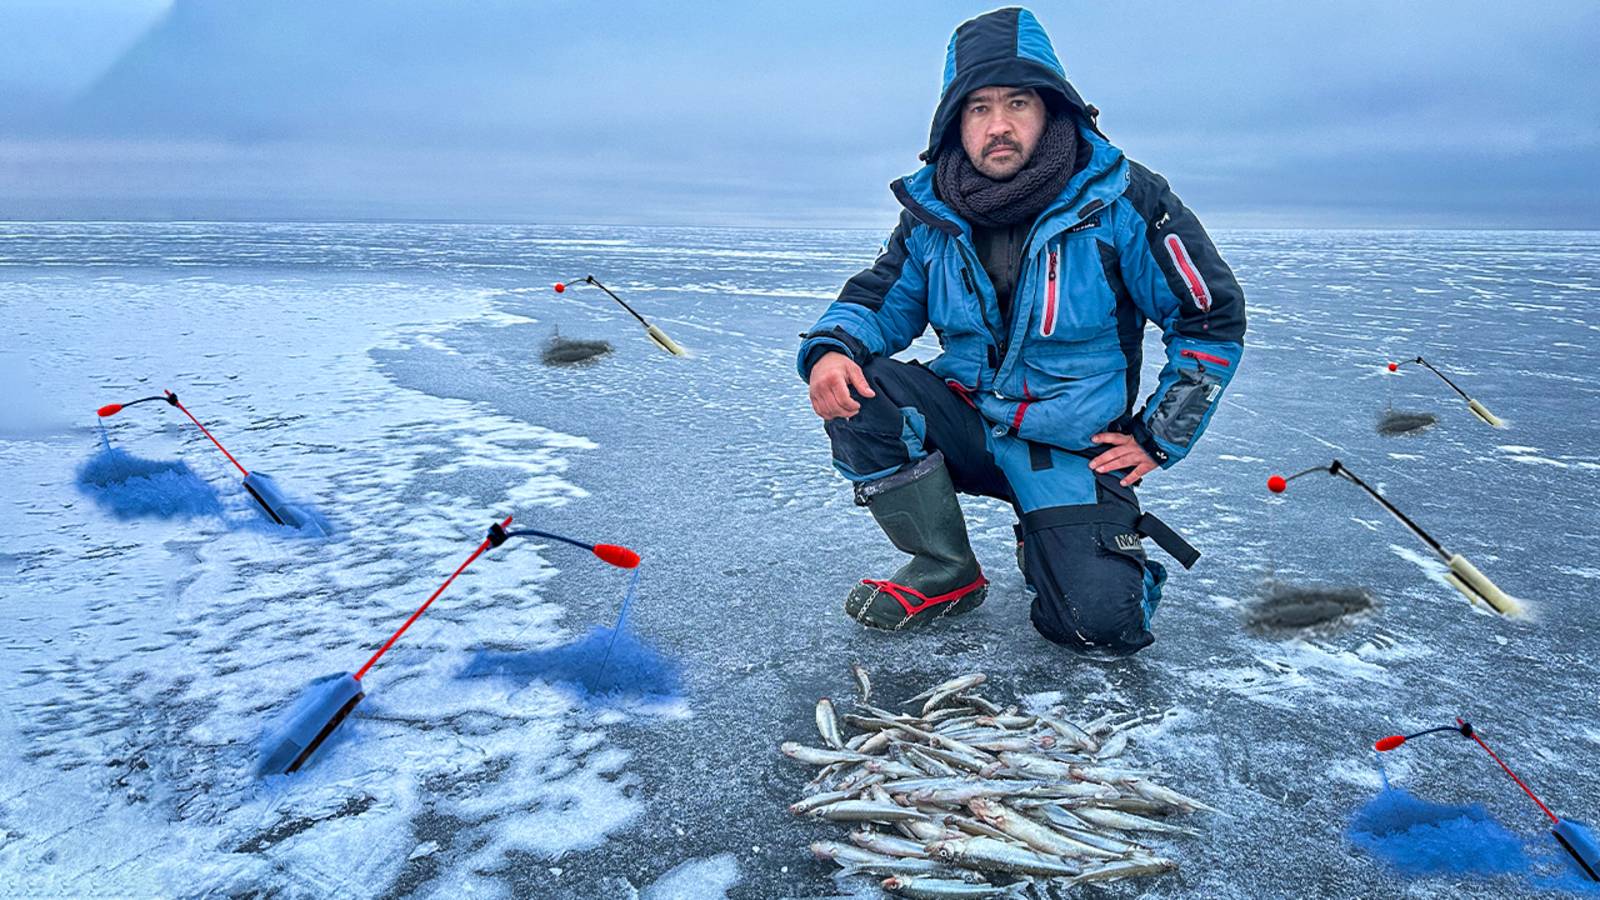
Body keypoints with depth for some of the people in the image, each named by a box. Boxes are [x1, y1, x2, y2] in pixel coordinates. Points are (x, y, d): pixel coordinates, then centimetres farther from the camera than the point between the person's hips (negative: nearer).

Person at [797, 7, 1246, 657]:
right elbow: (880, 302, 4)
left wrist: (1158, 438, -6)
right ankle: (946, 572, -5)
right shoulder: (931, 210, -4)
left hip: (1073, 448, -3)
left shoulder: (1120, 201, -13)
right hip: (968, 418, 3)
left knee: (1101, 623, -21)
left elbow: (1213, 318, -5)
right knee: (856, 389, -26)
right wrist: (831, 349, -20)